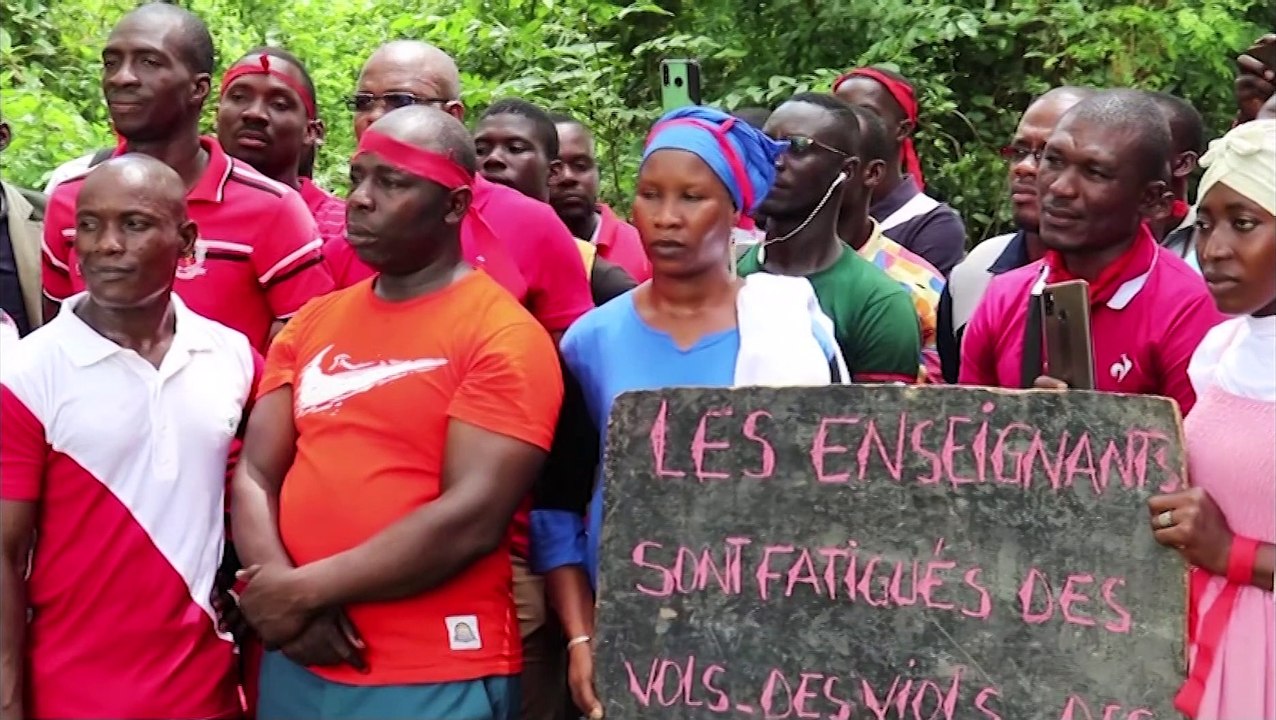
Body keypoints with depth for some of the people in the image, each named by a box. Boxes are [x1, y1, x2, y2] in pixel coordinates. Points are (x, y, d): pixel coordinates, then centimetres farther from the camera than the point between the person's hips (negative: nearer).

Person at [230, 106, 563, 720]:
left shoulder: (504, 336, -9)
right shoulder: (311, 324, 10)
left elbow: (473, 519, -17)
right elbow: (255, 474, 6)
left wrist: (305, 590, -13)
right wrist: (276, 587, -12)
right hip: (298, 664, 5)